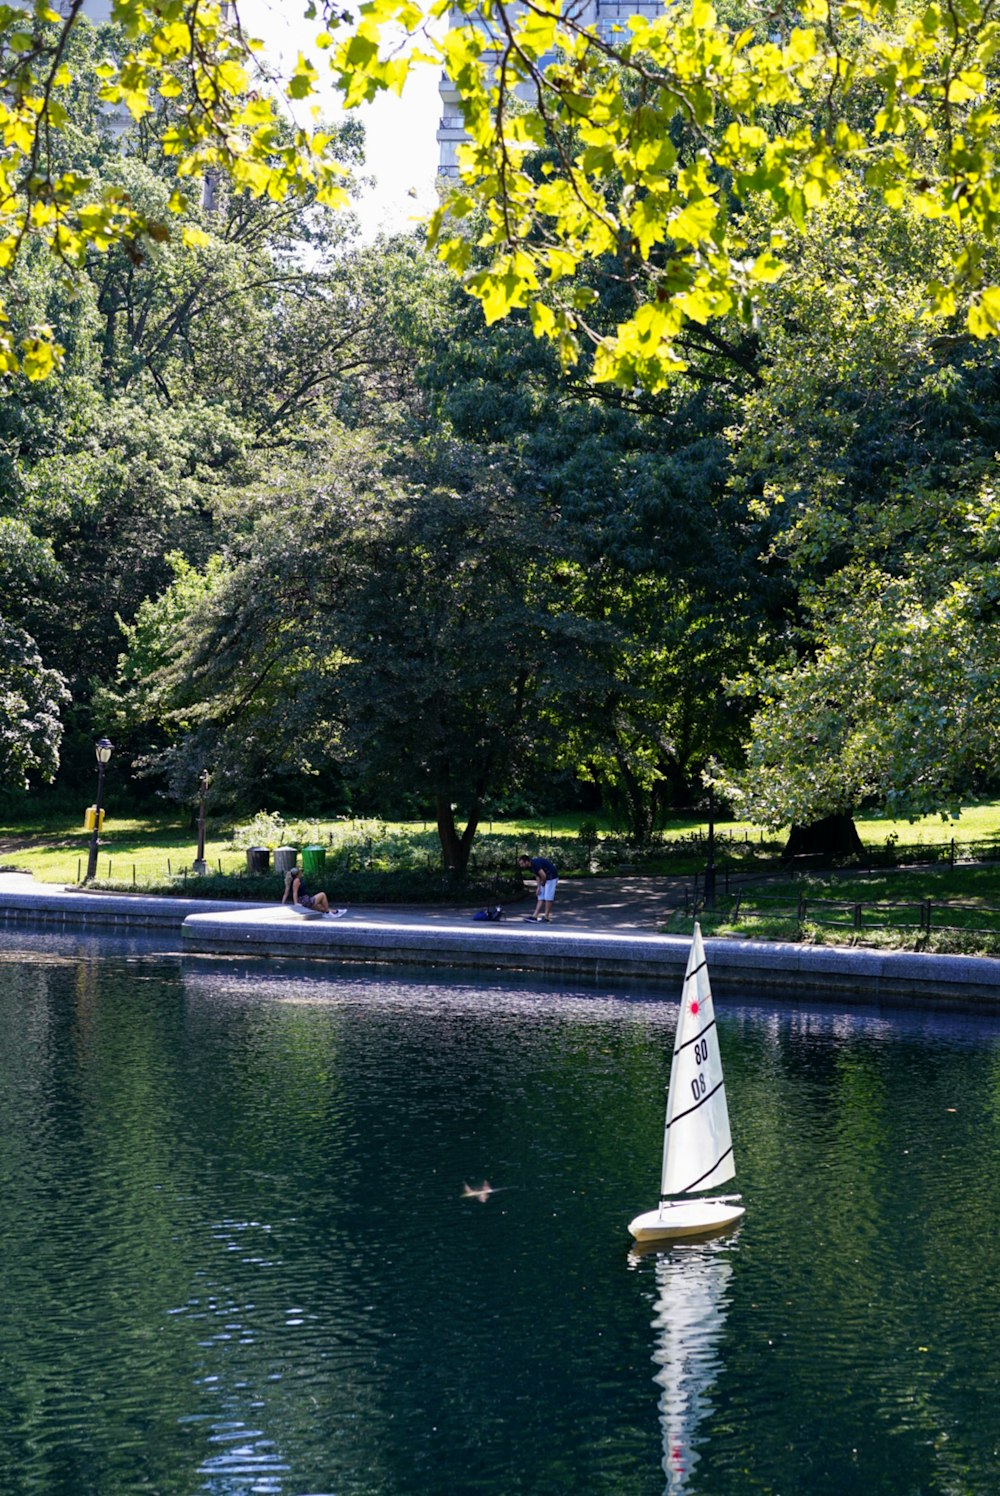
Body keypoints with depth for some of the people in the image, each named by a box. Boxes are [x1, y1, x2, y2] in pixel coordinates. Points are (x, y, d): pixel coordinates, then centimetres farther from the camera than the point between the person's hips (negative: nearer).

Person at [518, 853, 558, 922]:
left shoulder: (535, 863, -25)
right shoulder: (532, 865, 5)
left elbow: (543, 875, -26)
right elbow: (537, 876, 10)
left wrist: (542, 884, -7)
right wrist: (538, 887, 1)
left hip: (551, 877, -10)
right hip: (544, 880, 10)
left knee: (548, 898, -6)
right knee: (540, 898, 7)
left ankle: (546, 917, -1)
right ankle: (535, 916, 6)